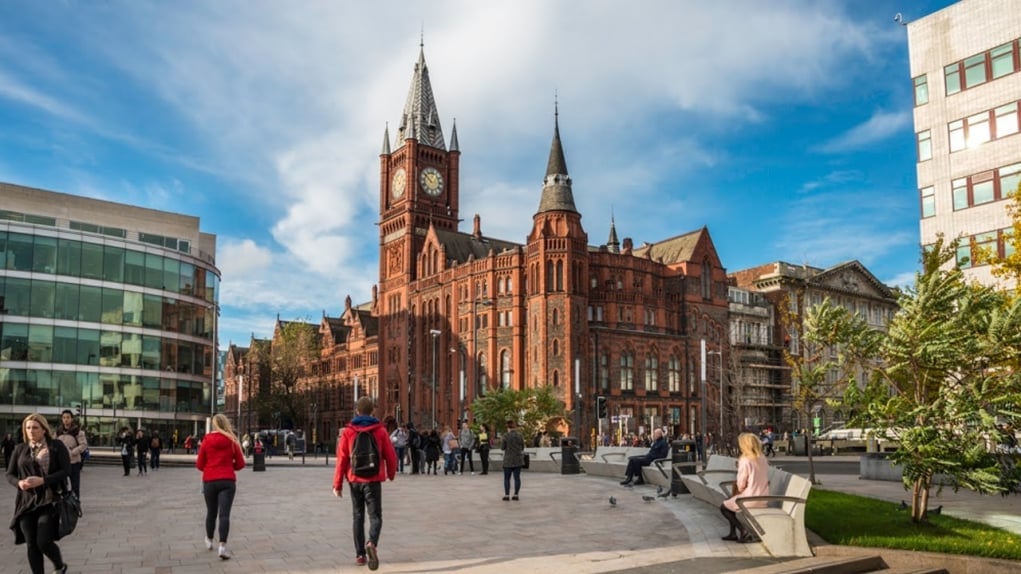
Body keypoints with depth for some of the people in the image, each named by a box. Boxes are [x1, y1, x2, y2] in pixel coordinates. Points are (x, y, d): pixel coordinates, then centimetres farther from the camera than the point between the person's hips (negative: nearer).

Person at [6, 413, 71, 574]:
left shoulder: (57, 446, -2)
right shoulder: (20, 449, 8)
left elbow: (66, 471, -7)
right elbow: (10, 474, 12)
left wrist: (42, 480, -19)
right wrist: (19, 483, -11)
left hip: (49, 501, -4)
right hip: (27, 502, 4)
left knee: (43, 542, -7)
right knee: (31, 544, 4)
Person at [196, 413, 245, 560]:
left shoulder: (207, 441, -1)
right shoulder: (232, 441, 0)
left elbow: (199, 464, 4)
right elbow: (240, 464, 3)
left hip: (209, 481, 1)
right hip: (228, 481, -1)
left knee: (211, 512, 19)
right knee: (224, 514, -6)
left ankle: (209, 541, 37)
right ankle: (222, 546, -19)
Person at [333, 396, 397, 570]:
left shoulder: (348, 431, 0)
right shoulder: (380, 430, -2)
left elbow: (342, 459, -4)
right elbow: (391, 456, 0)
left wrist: (337, 484, 0)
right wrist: (391, 474, 19)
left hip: (355, 480, 2)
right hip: (373, 480, -2)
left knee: (358, 517, 15)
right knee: (375, 516, 2)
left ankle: (360, 555, 15)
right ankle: (372, 543, -25)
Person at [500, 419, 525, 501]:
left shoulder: (506, 435, -11)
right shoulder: (519, 435, -1)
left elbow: (502, 447, -6)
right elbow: (522, 447, 6)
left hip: (508, 460, -3)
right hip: (518, 459, 3)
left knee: (507, 478, 6)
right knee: (517, 477, 7)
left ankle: (507, 495, 3)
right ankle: (516, 495, 7)